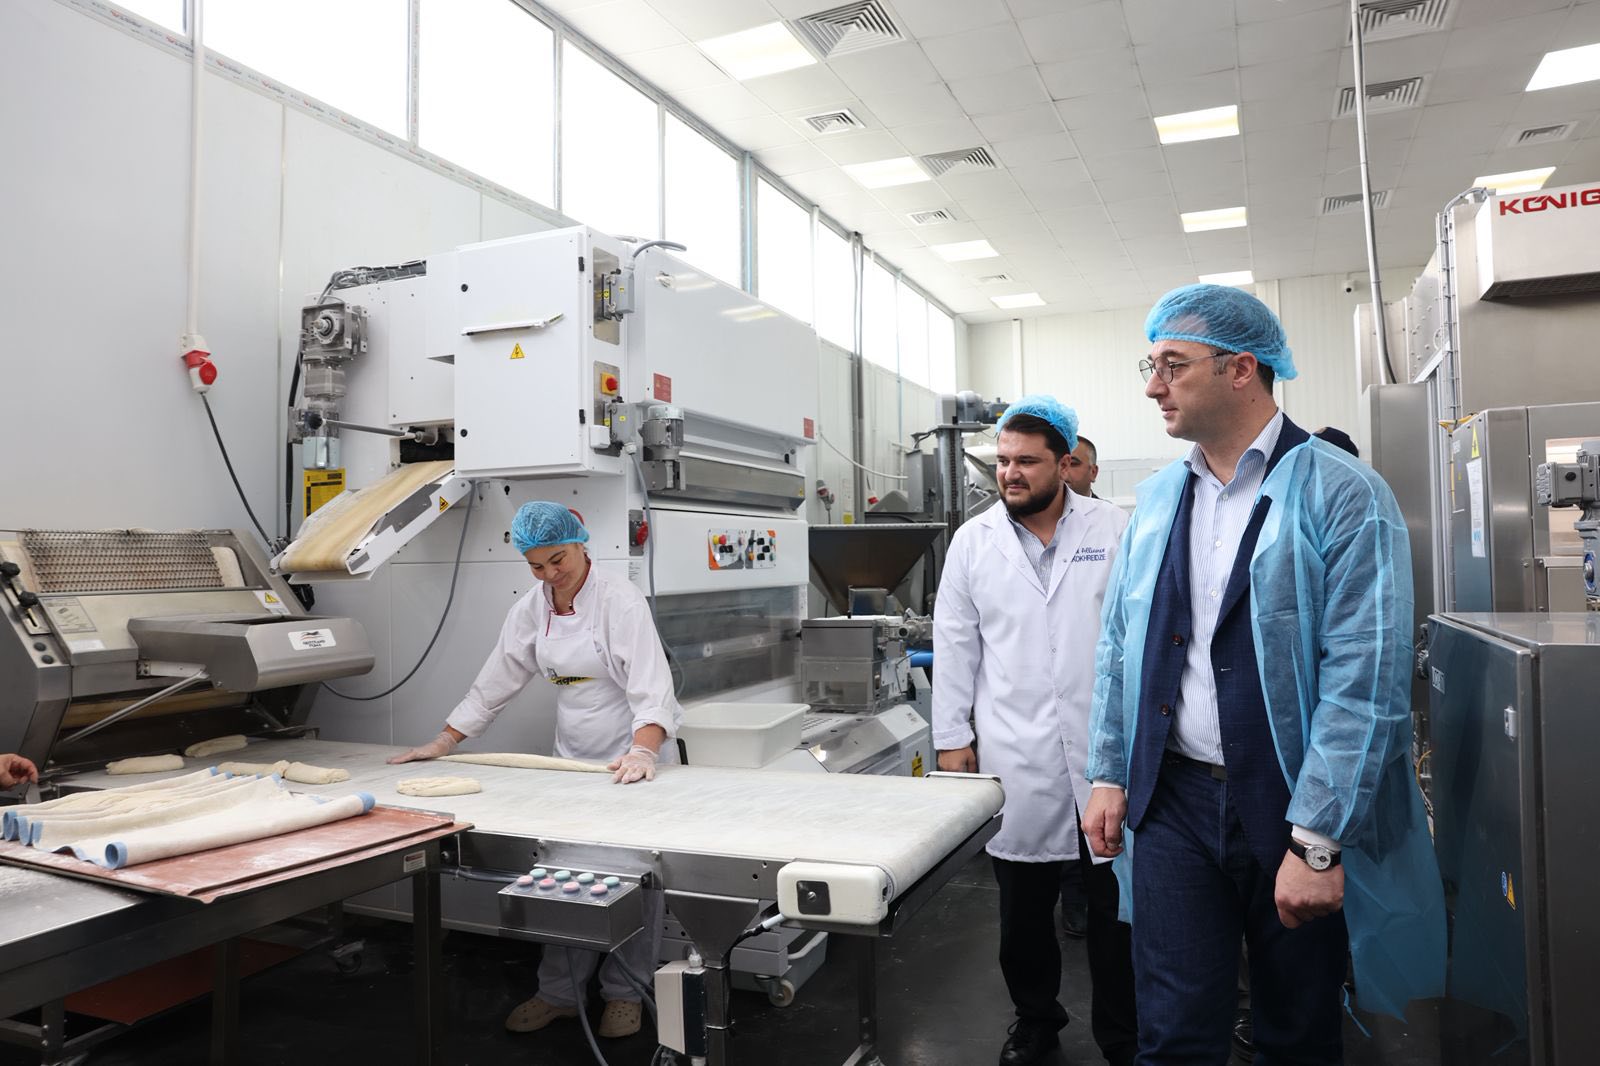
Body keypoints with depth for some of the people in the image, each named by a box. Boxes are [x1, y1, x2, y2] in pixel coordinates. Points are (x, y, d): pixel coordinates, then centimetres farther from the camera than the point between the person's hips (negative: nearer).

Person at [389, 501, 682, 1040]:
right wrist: (441, 745, 4)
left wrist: (642, 753, -41)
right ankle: (559, 992, 24)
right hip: (574, 756, 5)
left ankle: (625, 993, 21)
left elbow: (650, 686, -27)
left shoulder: (619, 600, -19)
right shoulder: (531, 609, 0)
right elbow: (495, 683, 7)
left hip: (634, 757, -5)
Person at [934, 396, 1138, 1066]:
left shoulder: (1114, 529, 1)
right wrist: (952, 737, 3)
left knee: (1116, 903, 9)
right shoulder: (973, 540, 3)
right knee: (1023, 904, 12)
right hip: (1015, 754, 1)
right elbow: (955, 645, 5)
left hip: (1108, 748, 0)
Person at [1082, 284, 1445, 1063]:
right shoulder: (1158, 498, 7)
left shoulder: (1343, 496, -11)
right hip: (1172, 798, 4)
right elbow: (1119, 644, 10)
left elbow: (1366, 679, -17)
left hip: (1291, 805, -3)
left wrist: (1318, 841, -19)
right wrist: (1108, 774, 6)